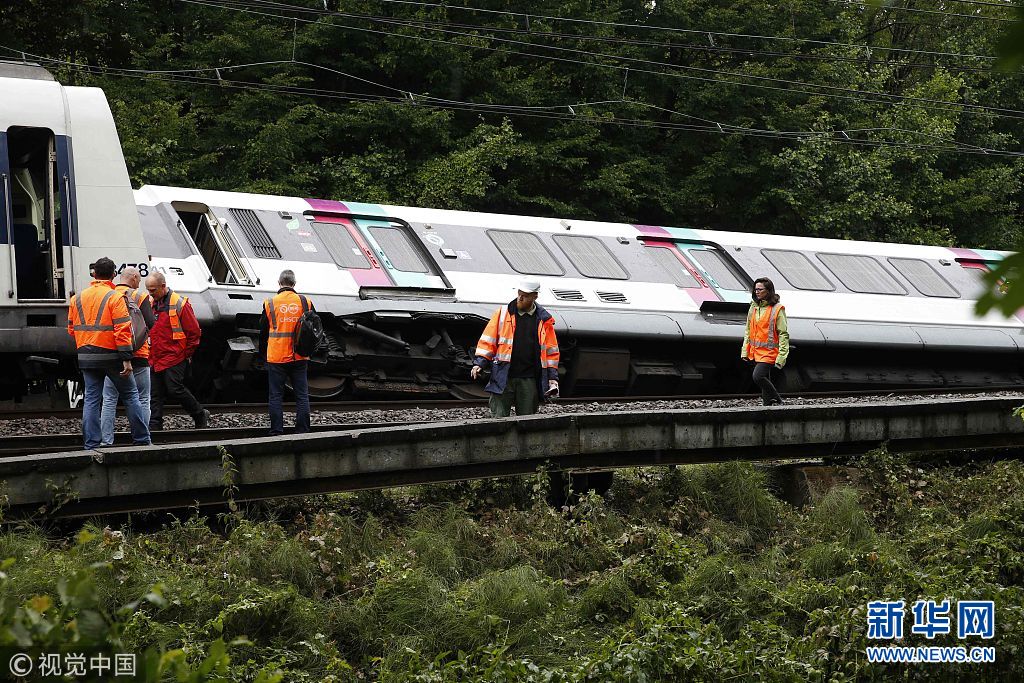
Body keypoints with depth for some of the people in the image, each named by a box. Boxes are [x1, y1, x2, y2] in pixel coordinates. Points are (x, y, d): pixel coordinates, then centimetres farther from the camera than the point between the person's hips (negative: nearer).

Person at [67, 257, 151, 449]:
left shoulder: (77, 298, 9)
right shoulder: (115, 297, -8)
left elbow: (71, 329, 13)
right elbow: (122, 330, -15)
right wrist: (126, 359, -15)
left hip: (86, 357, 4)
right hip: (110, 355, -4)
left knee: (91, 399, 7)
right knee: (130, 395, 7)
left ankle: (91, 444, 3)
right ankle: (142, 441, 9)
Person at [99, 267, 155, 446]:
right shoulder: (139, 297, -6)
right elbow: (151, 324, -12)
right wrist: (150, 307, 5)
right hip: (137, 356, -3)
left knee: (109, 400, 8)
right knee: (142, 400, 6)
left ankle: (107, 441, 3)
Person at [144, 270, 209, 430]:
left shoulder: (179, 304, -8)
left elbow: (194, 331, -6)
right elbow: (145, 330, 24)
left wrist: (187, 354, -3)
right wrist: (148, 352, 16)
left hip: (174, 358, -6)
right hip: (154, 360, 6)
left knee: (175, 389, -9)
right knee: (155, 395, 4)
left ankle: (201, 415, 9)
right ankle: (154, 427, 6)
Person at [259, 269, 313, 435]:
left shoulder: (270, 304, -3)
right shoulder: (305, 303, 0)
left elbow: (263, 333, 4)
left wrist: (264, 353, 17)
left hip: (276, 358, -1)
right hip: (299, 358, 1)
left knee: (275, 396, 4)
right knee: (302, 395, 7)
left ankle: (276, 432, 2)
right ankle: (302, 431, 5)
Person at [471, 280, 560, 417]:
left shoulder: (544, 320, 8)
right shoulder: (503, 313, 6)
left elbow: (551, 351, 12)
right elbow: (488, 340, 7)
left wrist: (552, 377, 6)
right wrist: (479, 363, -4)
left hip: (529, 380, 1)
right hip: (503, 378, -1)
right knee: (499, 418, -6)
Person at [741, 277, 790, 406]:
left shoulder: (777, 309, -10)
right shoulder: (753, 307, 10)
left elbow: (783, 334, -11)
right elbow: (748, 330, 18)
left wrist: (781, 357, -16)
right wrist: (745, 350, 11)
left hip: (769, 352, -7)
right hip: (755, 352, 7)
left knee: (758, 377, -18)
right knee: (765, 380, 13)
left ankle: (776, 401, -3)